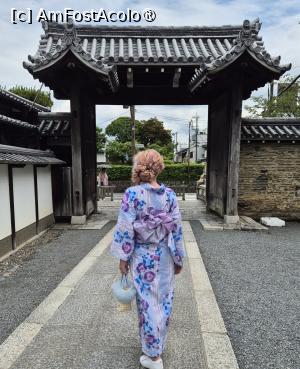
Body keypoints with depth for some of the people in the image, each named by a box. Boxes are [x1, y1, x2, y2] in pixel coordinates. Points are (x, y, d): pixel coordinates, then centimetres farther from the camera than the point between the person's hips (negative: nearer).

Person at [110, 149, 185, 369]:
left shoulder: (133, 194, -17)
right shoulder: (170, 194, -7)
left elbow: (126, 228, -15)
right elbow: (177, 228, -3)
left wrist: (123, 257, -4)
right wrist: (179, 258, 7)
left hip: (143, 257, -3)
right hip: (165, 256, 3)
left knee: (148, 303, 13)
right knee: (164, 301, 20)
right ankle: (159, 345, 43)